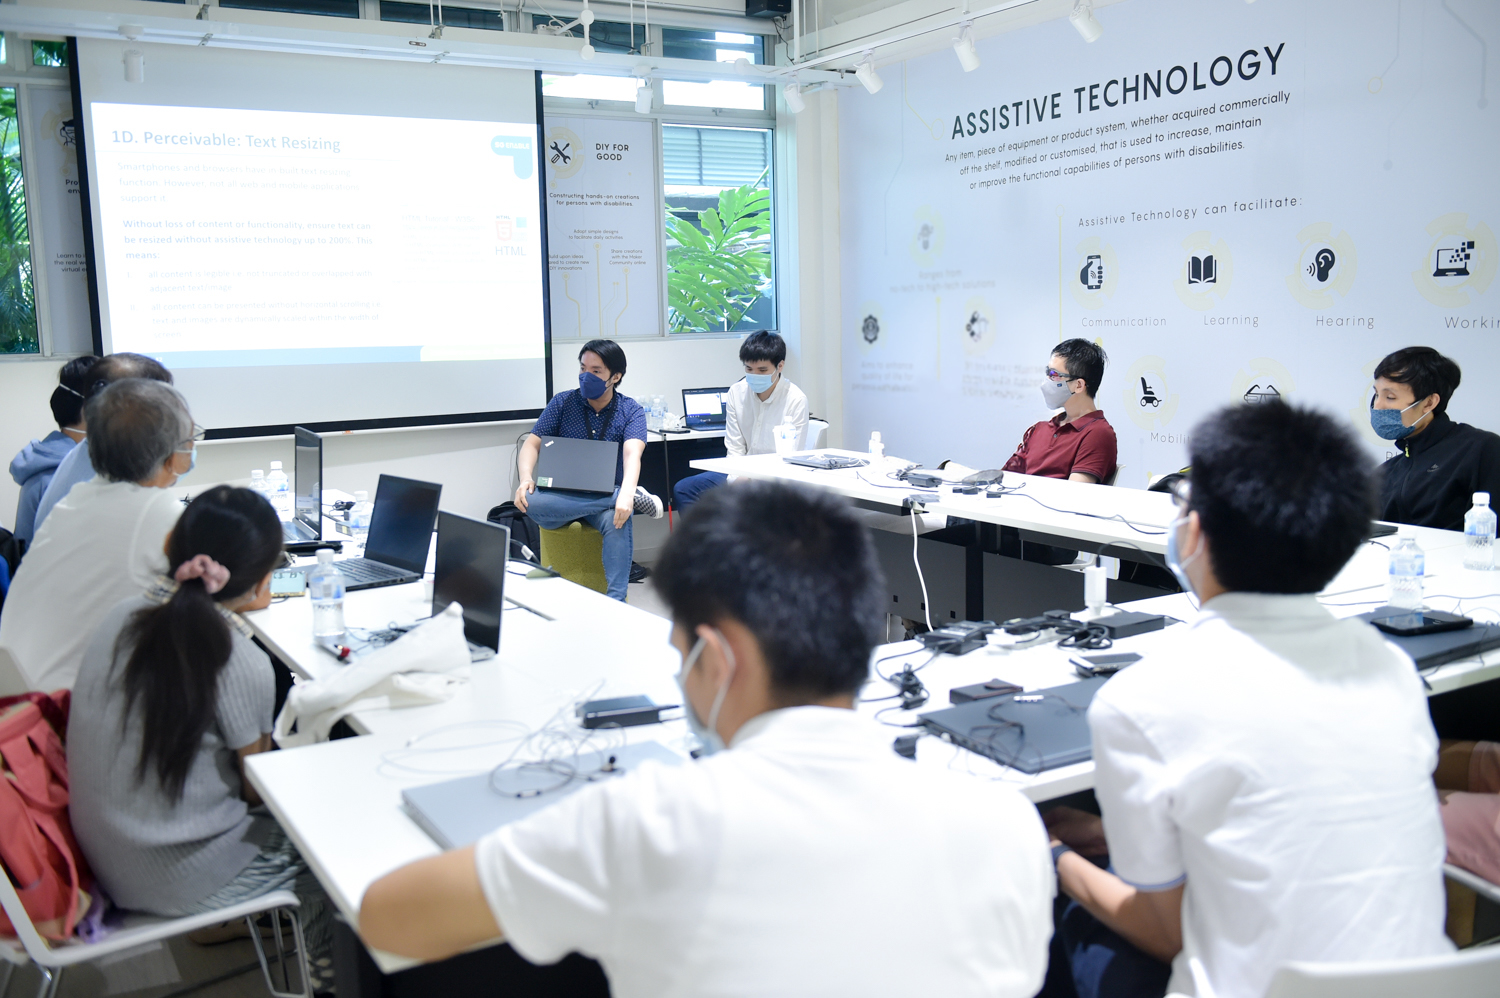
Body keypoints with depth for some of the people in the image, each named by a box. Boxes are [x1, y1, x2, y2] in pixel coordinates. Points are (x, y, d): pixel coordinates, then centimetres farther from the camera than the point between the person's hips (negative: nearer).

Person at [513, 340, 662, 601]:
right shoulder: (563, 402, 6)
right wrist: (526, 478, -21)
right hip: (560, 496, 2)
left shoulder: (631, 411, 0)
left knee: (618, 521, -37)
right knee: (532, 503, -34)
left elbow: (632, 454, -17)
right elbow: (532, 444, 2)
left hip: (607, 495, -2)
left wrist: (625, 493, -39)